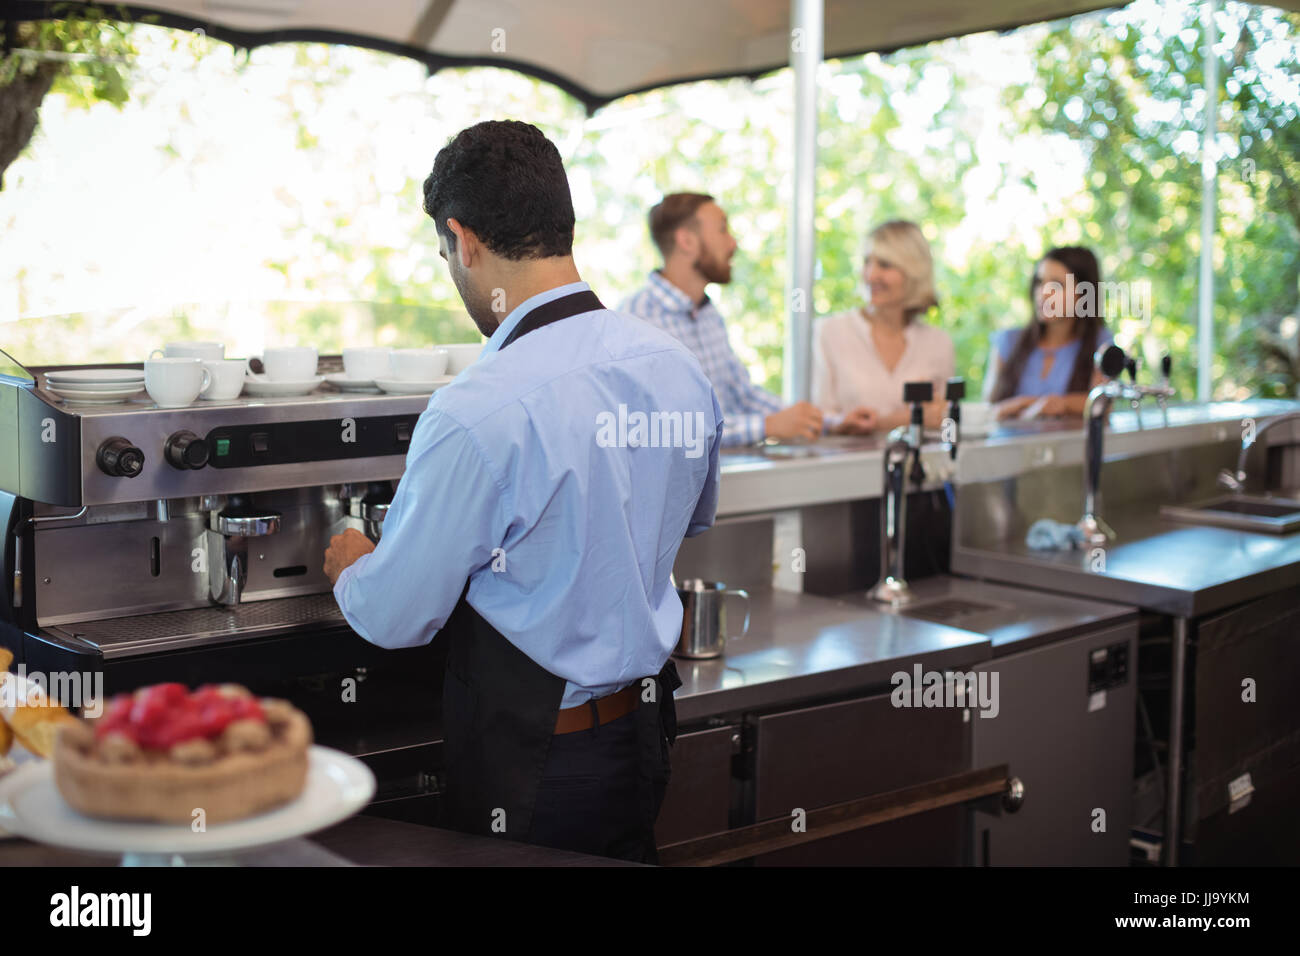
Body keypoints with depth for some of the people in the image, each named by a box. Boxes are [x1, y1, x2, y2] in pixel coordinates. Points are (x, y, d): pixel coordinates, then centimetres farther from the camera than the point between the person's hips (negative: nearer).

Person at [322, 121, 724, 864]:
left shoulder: (480, 412, -25)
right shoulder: (681, 371, -3)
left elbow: (395, 619, -16)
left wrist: (350, 567, 7)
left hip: (531, 761, -6)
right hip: (646, 733, 7)